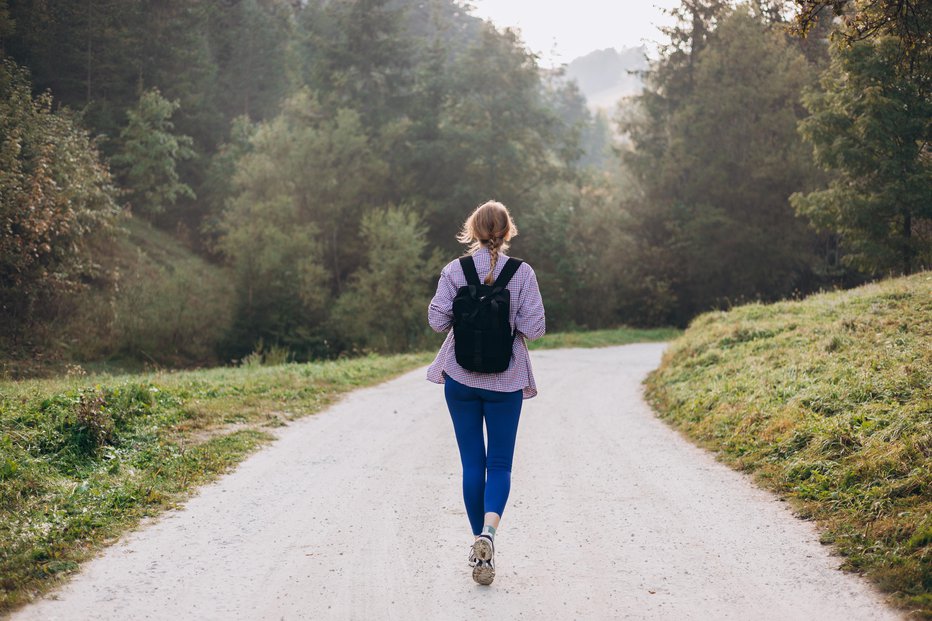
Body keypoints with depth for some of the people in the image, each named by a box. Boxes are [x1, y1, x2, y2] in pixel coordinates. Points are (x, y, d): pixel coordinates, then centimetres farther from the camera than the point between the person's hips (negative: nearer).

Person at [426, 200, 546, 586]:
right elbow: (534, 327, -10)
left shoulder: (454, 271, -5)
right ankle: (488, 530, -19)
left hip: (461, 378, 1)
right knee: (500, 463, 6)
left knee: (472, 463, 10)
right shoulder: (522, 273, -7)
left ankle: (479, 542, 14)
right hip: (505, 380, -1)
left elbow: (437, 321, -8)